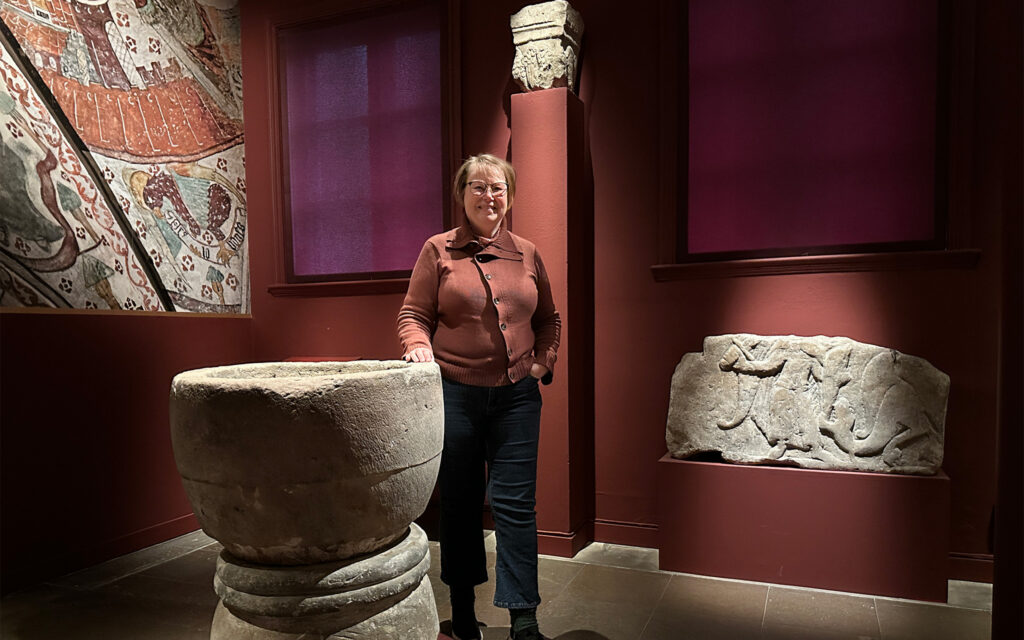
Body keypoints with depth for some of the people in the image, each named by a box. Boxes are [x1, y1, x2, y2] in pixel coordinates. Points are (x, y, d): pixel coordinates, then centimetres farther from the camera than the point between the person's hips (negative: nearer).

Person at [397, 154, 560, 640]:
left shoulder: (526, 254, 9)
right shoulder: (438, 250, 1)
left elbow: (548, 318, 20)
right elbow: (413, 314, 0)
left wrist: (544, 360, 7)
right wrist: (419, 346, -19)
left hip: (517, 395, 2)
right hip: (454, 394, -1)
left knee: (515, 503, 0)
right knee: (459, 501, 11)